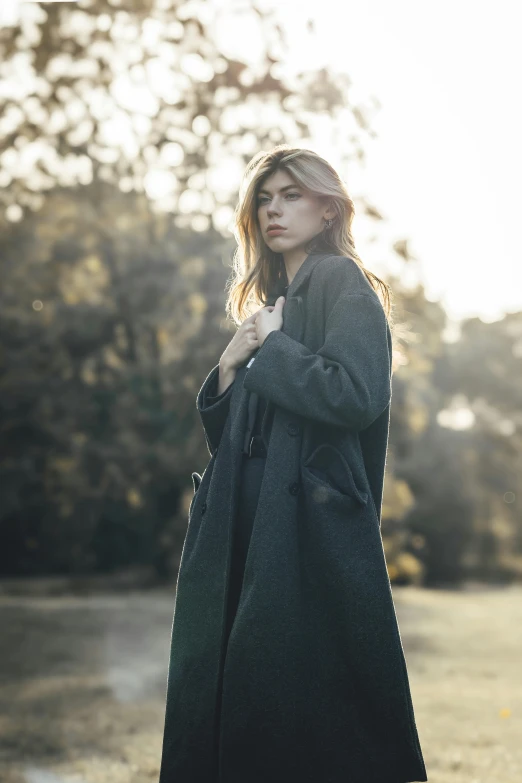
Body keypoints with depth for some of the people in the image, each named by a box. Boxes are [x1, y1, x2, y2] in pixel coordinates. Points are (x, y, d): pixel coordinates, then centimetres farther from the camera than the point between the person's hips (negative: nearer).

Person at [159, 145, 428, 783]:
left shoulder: (343, 282, -1)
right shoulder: (268, 301, 23)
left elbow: (357, 394, -18)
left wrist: (273, 348, -6)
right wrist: (231, 362, 4)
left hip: (311, 524, -8)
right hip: (248, 529, 8)